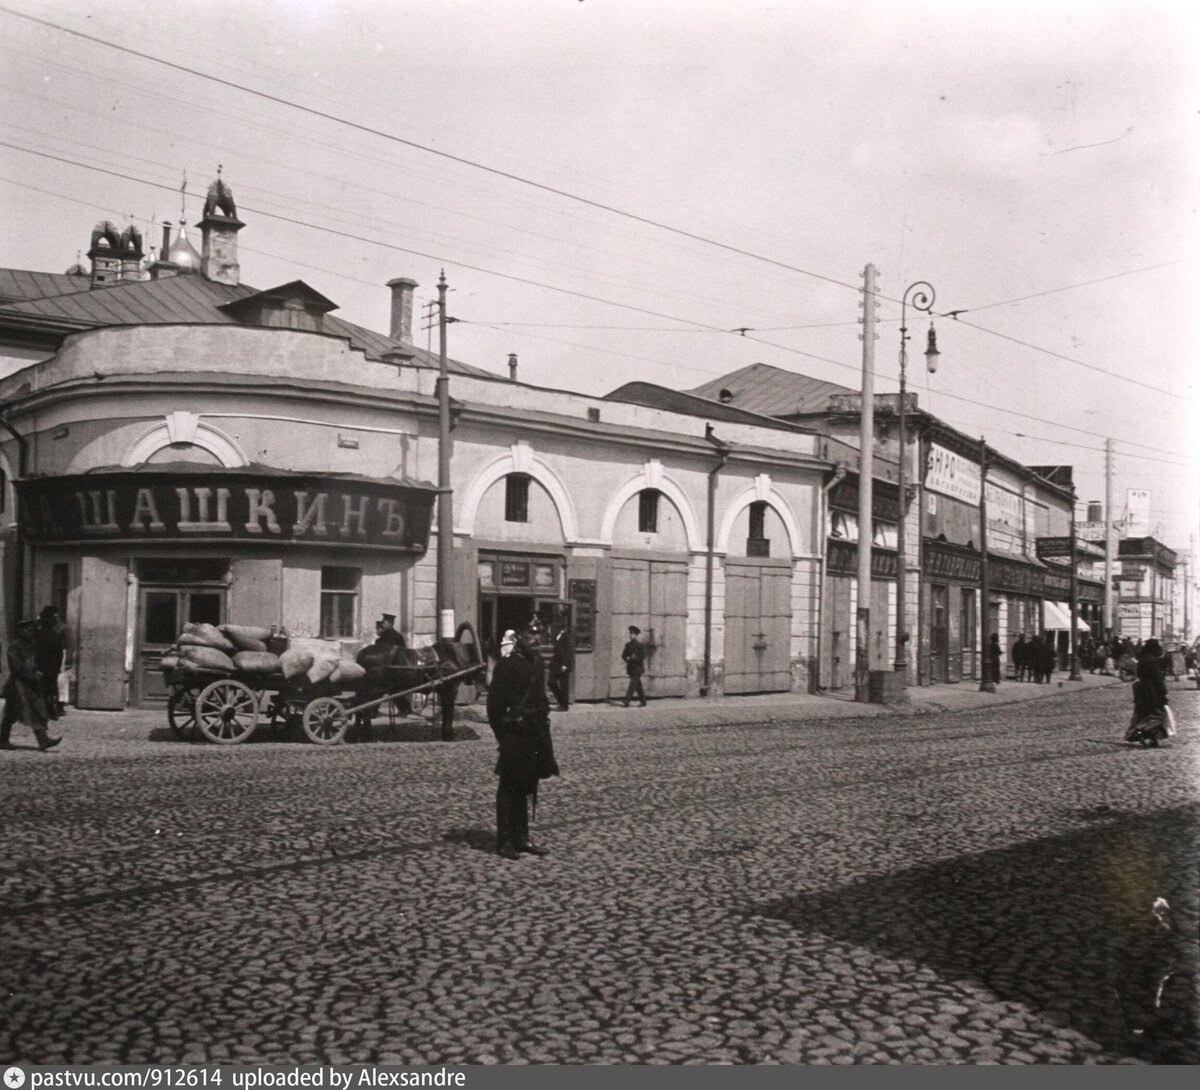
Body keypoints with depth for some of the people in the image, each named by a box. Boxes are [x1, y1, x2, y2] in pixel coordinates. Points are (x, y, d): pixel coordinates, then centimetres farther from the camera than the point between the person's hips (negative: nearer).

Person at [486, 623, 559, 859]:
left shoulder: (537, 662, 11)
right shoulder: (506, 665, -12)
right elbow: (495, 703, -12)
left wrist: (543, 720, 12)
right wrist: (501, 734, -13)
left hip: (534, 732, 7)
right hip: (515, 733, -7)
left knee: (526, 787, 14)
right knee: (509, 788, 1)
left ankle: (521, 838, 22)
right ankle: (504, 842, 8)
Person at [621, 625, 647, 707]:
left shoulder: (639, 645, -8)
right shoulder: (628, 645, 10)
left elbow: (642, 657, -12)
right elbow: (624, 655, 9)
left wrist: (632, 659, -18)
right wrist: (627, 658, -12)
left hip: (637, 668, -7)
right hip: (631, 668, 7)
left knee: (632, 685, -12)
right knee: (638, 686, 12)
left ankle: (626, 702, -17)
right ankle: (643, 701, 21)